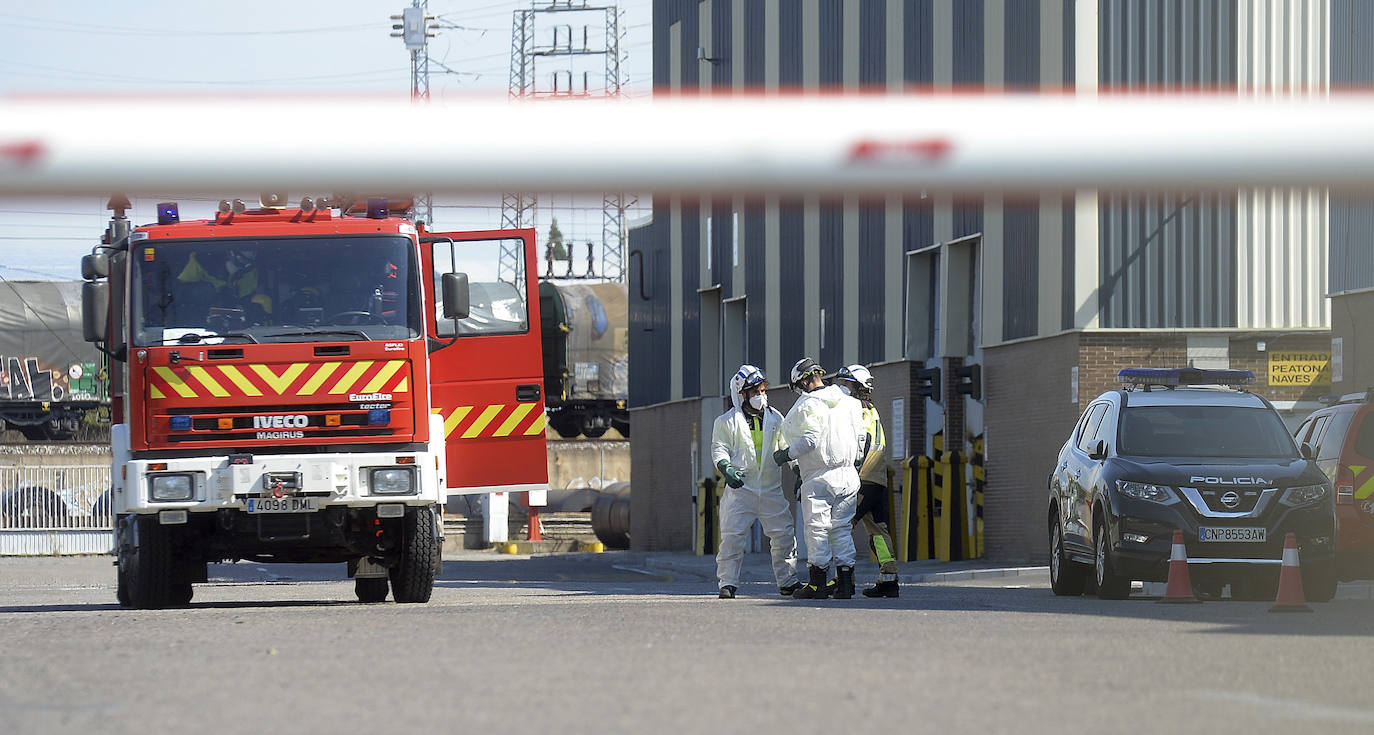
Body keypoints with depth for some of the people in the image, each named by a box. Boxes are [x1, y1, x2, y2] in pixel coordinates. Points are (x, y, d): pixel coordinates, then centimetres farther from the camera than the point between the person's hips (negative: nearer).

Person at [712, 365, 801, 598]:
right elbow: (719, 450, -1)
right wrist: (726, 468, -19)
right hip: (740, 487, -3)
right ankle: (728, 583, -2)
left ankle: (787, 581, 14)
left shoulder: (775, 419, 11)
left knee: (784, 535, 3)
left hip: (771, 489, 3)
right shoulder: (727, 422, 1)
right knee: (733, 536, -9)